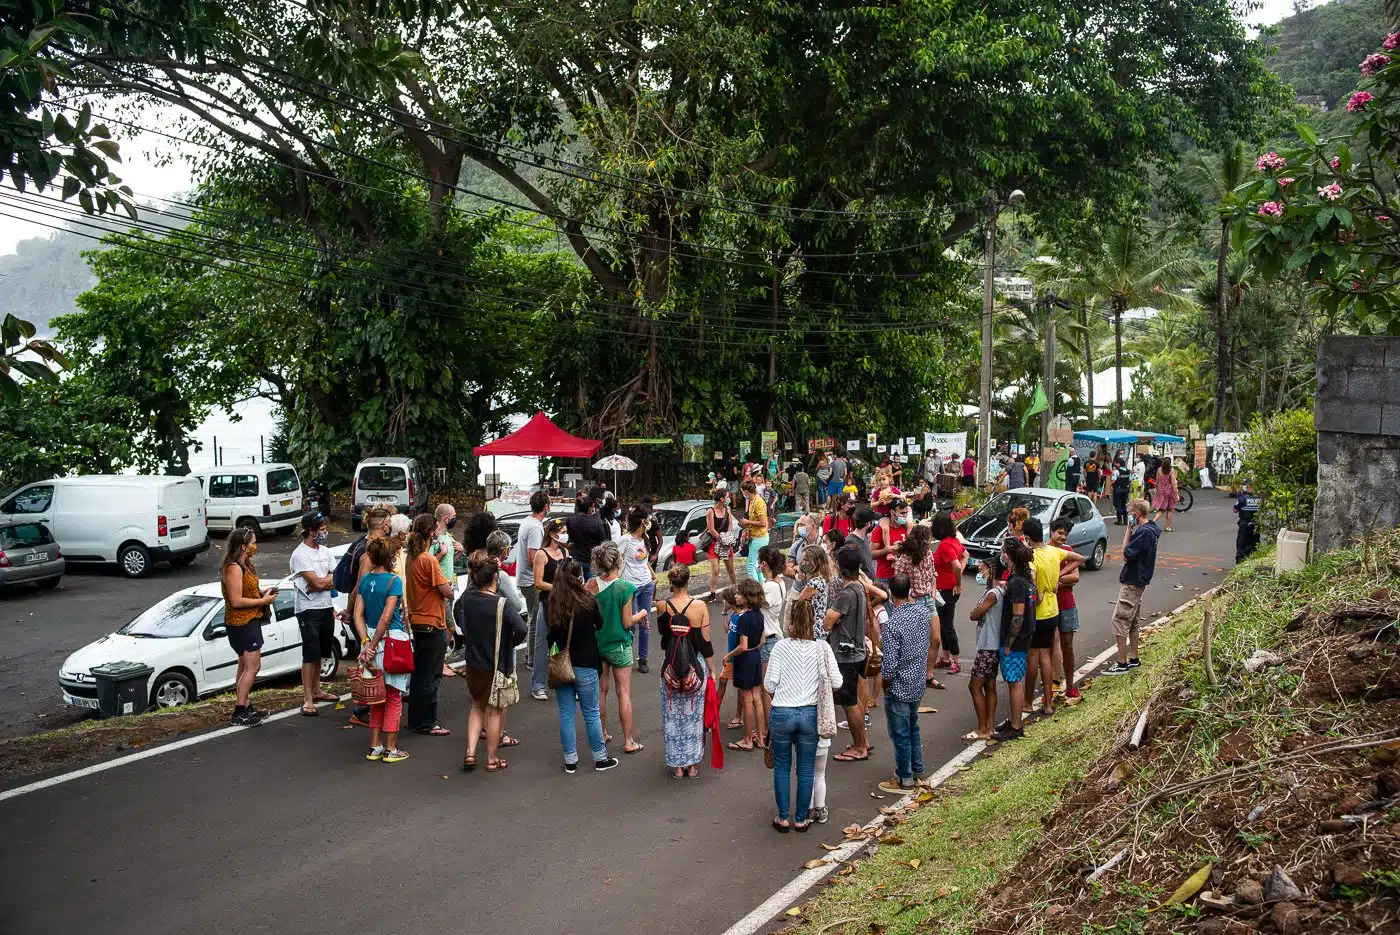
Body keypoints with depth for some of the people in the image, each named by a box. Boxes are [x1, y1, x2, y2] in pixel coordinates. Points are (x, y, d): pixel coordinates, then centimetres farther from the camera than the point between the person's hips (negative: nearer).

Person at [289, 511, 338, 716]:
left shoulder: (324, 551, 10)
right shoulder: (300, 555, -14)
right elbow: (317, 583, -21)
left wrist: (322, 582, -13)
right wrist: (330, 579, -4)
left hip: (326, 608, 7)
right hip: (309, 610, -7)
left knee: (320, 653, 16)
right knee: (310, 655, -8)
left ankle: (316, 691, 29)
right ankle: (308, 700, -6)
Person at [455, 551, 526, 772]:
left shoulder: (467, 596, -8)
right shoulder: (500, 603, -23)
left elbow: (459, 615, 12)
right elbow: (520, 628, -29)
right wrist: (511, 643, -12)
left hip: (473, 662, 5)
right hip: (497, 665, -5)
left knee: (478, 706, 23)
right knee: (494, 711, 11)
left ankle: (470, 752, 15)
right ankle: (492, 759, 22)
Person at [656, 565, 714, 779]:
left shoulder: (662, 607, -10)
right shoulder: (700, 606, -13)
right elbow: (706, 642, -7)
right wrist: (712, 670, 5)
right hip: (696, 666, 0)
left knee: (673, 717, 14)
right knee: (694, 716, 13)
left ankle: (677, 766, 20)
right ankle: (693, 765, 21)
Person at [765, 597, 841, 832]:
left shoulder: (781, 646, -8)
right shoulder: (822, 647, -5)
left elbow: (769, 684, -7)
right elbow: (836, 683, -6)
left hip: (782, 713, -1)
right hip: (809, 713, 1)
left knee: (782, 767, 14)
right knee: (806, 769, 13)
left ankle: (783, 818, 19)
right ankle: (801, 819, 20)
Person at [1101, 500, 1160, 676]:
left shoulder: (1144, 532, -22)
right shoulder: (1150, 529, 10)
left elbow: (1126, 555, -20)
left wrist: (1129, 529, -16)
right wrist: (1132, 529, 2)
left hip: (1132, 582, -10)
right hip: (1138, 581, 10)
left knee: (1120, 620, -6)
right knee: (1133, 621, 18)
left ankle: (1122, 664, -3)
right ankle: (1133, 659, 26)